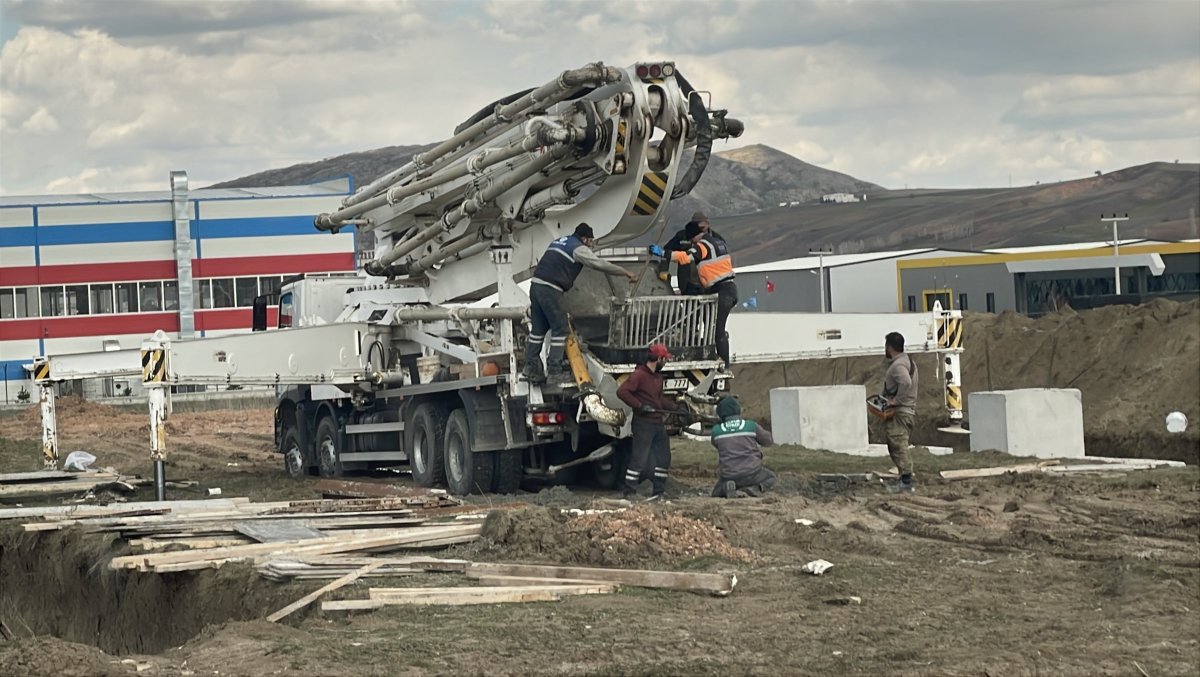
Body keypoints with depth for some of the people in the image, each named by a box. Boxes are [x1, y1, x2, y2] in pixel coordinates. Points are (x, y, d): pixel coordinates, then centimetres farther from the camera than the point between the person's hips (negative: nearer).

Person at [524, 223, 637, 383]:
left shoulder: (558, 242, 25)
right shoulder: (578, 248, -2)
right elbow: (601, 264, -6)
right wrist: (626, 273, 0)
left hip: (536, 285, 8)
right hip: (550, 290, -8)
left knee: (538, 329, 11)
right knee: (559, 328, -1)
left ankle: (532, 370, 10)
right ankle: (554, 370, -3)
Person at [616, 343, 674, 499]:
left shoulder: (658, 377, 16)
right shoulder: (639, 375, -14)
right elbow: (622, 392, -22)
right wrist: (639, 406, -24)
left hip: (658, 423, 9)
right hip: (643, 423, -9)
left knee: (663, 457, 12)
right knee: (639, 458, -8)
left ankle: (658, 492, 20)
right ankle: (629, 492, -3)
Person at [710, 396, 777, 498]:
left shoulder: (716, 431, -3)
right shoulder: (752, 426, -5)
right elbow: (769, 440, 12)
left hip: (729, 476, 1)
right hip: (752, 474, -1)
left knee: (717, 494, 30)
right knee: (770, 478, 31)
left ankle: (728, 489, -6)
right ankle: (753, 489, -2)